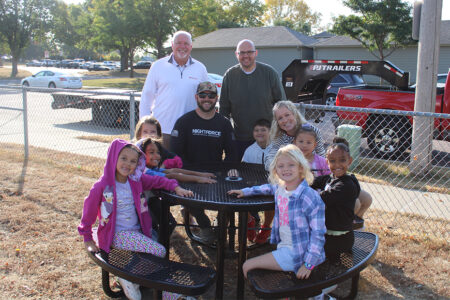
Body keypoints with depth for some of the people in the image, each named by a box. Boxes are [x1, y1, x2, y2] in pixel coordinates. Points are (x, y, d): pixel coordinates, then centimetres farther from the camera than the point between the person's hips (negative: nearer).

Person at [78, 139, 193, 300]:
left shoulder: (136, 180, 3)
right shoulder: (102, 186, -11)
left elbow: (157, 181, 14)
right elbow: (89, 211, -3)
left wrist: (176, 188, -1)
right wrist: (88, 239, 2)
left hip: (136, 231, 6)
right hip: (117, 234, -6)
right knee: (159, 251, -19)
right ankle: (129, 279, 0)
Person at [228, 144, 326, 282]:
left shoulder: (310, 197, -19)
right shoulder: (280, 188, 4)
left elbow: (318, 233, -18)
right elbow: (269, 188, 30)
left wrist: (308, 264, -20)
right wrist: (245, 191, 27)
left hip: (296, 253, -8)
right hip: (283, 247, 8)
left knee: (247, 266, -7)